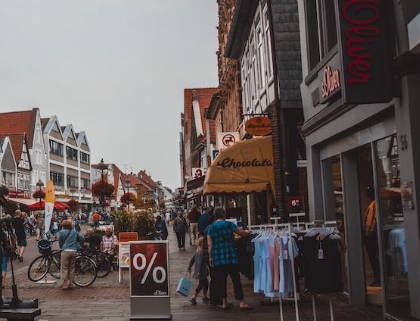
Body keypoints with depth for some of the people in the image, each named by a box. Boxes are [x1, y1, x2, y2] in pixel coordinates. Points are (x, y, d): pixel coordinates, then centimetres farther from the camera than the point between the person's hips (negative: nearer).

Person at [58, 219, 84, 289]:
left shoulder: (61, 232, 0)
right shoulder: (74, 232, 12)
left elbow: (60, 241, 1)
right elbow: (81, 238, 14)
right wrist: (78, 245, 26)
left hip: (65, 251, -4)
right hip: (73, 251, 4)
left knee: (64, 268, 1)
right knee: (71, 267, 13)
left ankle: (65, 284, -3)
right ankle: (70, 283, 18)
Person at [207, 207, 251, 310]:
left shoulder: (210, 228, 4)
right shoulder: (228, 224, -3)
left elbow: (209, 244, 1)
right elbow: (242, 233, 3)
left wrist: (210, 257, 7)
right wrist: (247, 232, 25)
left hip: (217, 259, 2)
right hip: (231, 257, -2)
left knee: (220, 280, 9)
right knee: (236, 279, 2)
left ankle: (224, 302, 13)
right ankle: (241, 302, 1)